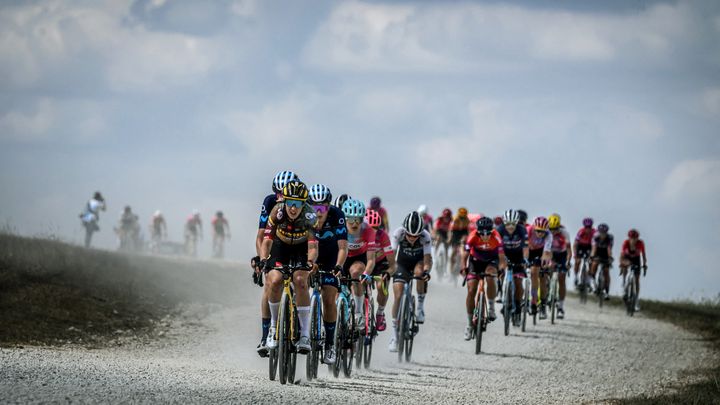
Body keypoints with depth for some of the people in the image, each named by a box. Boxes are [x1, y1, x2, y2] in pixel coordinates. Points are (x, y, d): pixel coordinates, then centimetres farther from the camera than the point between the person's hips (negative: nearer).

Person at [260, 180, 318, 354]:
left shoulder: (310, 216, -30)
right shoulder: (277, 212, -28)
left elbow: (313, 246, -35)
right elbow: (267, 241, -26)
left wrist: (310, 262, -55)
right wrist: (263, 261, -43)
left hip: (301, 248, -1)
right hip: (281, 246, 1)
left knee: (300, 281, -24)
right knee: (274, 281, -22)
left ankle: (305, 335, -20)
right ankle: (274, 326, -2)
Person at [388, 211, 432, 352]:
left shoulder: (425, 236, -29)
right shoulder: (398, 233, -28)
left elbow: (428, 259, -33)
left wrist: (426, 271, -53)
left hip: (418, 262, -1)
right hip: (402, 263, 1)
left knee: (419, 272, -37)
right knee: (398, 296, -13)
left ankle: (420, 306, -16)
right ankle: (394, 335, -6)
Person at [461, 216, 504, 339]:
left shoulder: (496, 237, -30)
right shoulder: (473, 237, -29)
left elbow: (501, 256, -29)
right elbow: (465, 254, -32)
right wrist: (464, 268, -48)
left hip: (491, 260, -1)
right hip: (476, 260, 1)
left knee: (490, 277, -33)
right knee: (471, 291, -7)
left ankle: (491, 308, -13)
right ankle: (469, 324, 5)